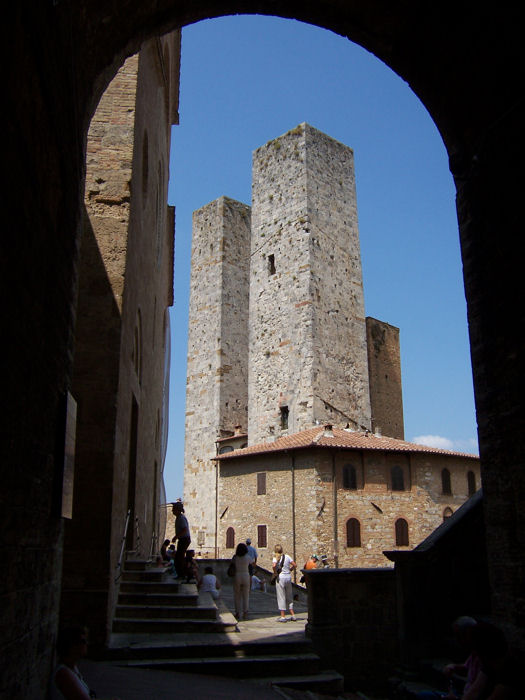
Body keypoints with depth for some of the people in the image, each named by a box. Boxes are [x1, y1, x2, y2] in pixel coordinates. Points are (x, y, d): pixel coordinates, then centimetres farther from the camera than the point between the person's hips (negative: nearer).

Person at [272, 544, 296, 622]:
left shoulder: (276, 557, -8)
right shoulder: (287, 556, 4)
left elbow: (274, 566, -26)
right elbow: (295, 565, 2)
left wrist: (275, 572, -10)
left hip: (280, 578, -4)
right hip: (288, 577, 5)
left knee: (281, 597, 3)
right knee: (289, 597, 15)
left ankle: (283, 616, 3)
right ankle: (292, 615, 15)